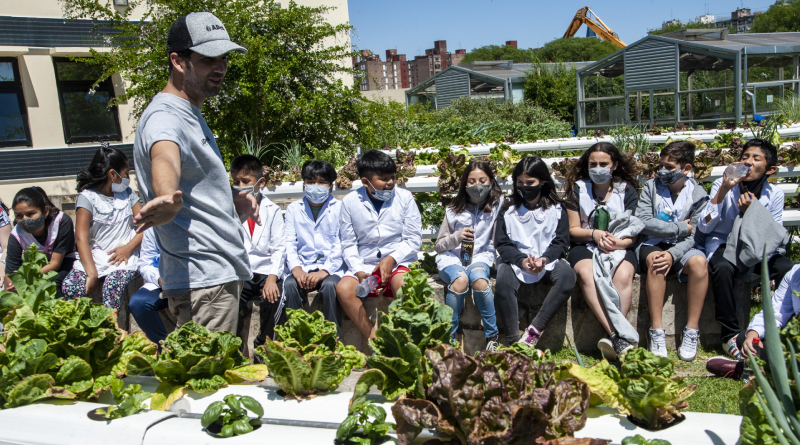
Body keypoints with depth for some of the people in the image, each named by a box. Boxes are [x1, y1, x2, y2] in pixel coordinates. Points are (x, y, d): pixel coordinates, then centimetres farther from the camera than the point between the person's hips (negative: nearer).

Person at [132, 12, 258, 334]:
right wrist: (169, 199, -60)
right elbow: (164, 159, -39)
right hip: (202, 279, -10)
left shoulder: (192, 115, 16)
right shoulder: (165, 117, -15)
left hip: (219, 272, 10)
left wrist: (231, 201, 11)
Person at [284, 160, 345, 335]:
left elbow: (340, 245, -6)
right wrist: (295, 268, -15)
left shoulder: (339, 208, 4)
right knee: (289, 285, -28)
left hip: (331, 267, -2)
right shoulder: (293, 209, 14)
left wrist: (325, 271, -20)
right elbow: (289, 242, 3)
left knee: (329, 285, -33)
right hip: (303, 267, 2)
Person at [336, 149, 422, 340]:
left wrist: (392, 259, -14)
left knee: (404, 285, -34)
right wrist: (359, 271, -12)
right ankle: (373, 338, -15)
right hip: (365, 266, 2)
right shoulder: (350, 202, 2)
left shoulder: (404, 197, 1)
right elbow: (348, 244, 4)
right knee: (343, 288, -26)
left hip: (399, 262, -1)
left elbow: (414, 239, 1)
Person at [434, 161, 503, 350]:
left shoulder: (498, 205, 5)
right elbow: (438, 245, 8)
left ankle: (492, 336, -19)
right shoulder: (454, 210, 6)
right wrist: (457, 237, -10)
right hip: (451, 257, 0)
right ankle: (447, 337, -20)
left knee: (479, 279, -35)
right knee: (460, 280, -34)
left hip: (480, 256, 0)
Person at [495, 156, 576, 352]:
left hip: (548, 261, 1)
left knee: (568, 275, -32)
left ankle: (534, 330, -28)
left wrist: (544, 259, -19)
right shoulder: (508, 211, 8)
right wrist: (522, 260, -18)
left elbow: (561, 242, 2)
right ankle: (514, 340, -29)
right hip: (516, 261, -1)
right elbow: (502, 244, 1)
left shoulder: (556, 209, 9)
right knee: (503, 280, -35)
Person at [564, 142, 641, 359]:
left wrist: (618, 243, -21)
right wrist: (594, 234, -14)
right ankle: (617, 336, -41)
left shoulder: (627, 190, 8)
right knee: (586, 274, -36)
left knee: (623, 275, -35)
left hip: (620, 247, 0)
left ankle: (613, 339, -36)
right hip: (585, 246, 0)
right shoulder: (578, 189, 8)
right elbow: (573, 230, 7)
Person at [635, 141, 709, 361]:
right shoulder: (651, 187, 4)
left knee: (699, 261, -32)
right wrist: (680, 228, -10)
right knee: (656, 262, -35)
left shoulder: (698, 195, 2)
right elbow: (642, 222, -8)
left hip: (681, 247, 1)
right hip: (652, 244, -1)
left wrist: (673, 254, -25)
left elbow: (694, 236, -6)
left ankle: (692, 331, -22)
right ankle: (657, 332, -30)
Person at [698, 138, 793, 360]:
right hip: (724, 244, -2)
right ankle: (730, 334, -22)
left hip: (758, 249, 3)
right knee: (723, 268, -37)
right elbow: (704, 227, -16)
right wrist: (723, 190, -23)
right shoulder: (723, 185, -8)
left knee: (790, 270, -27)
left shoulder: (774, 195, -2)